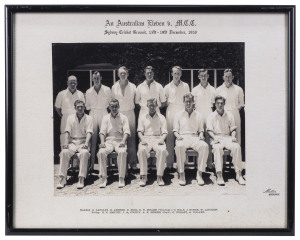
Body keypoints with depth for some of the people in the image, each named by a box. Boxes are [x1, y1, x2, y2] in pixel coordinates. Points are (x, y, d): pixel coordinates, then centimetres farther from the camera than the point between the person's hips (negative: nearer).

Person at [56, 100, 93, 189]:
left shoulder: (88, 118, 7)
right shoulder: (70, 117, 13)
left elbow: (89, 132, -4)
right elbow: (67, 132, 4)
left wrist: (86, 143, -22)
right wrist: (65, 143, -13)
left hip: (83, 142, -2)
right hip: (72, 142, 2)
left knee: (84, 153, -35)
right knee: (64, 152, -29)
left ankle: (81, 179, -34)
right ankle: (62, 178, -27)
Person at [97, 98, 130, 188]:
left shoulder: (123, 118, 13)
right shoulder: (106, 117, 18)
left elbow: (126, 131, 1)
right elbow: (102, 131, 8)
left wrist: (123, 141, -18)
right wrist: (102, 142, -11)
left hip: (120, 140, -1)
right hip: (109, 141, 1)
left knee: (122, 152, -35)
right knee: (101, 152, -30)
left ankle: (121, 178, -30)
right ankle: (103, 177, -24)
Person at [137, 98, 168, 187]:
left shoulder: (161, 117, 16)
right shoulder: (142, 117, 17)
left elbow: (164, 132, 9)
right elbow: (140, 131, 10)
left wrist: (162, 139, -12)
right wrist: (142, 139, -11)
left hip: (158, 139, 0)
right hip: (146, 139, 0)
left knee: (162, 150, -34)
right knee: (141, 150, -34)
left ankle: (160, 176, -29)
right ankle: (143, 176, -28)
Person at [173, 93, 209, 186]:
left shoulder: (197, 115, 20)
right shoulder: (179, 115, 16)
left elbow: (201, 129, 21)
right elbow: (175, 130, 13)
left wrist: (201, 135, -1)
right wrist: (177, 135, -8)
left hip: (195, 137, 2)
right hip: (183, 137, -2)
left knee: (205, 146, -32)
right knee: (179, 146, -39)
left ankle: (199, 174, -27)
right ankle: (181, 174, -30)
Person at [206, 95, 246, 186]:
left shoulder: (229, 115, 17)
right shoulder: (211, 116, 10)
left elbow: (233, 129, 15)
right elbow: (209, 130, 2)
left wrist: (233, 136, -6)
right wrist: (214, 137, -16)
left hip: (227, 137, 2)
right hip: (216, 138, -2)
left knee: (237, 146, -30)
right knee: (217, 148, -37)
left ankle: (238, 174, -28)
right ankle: (219, 175, -41)